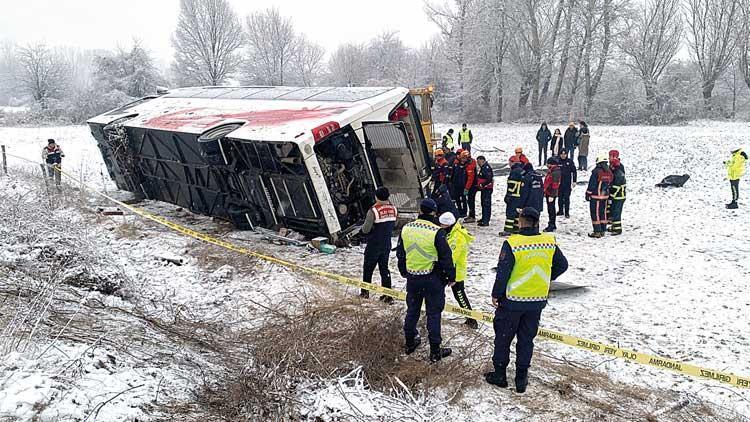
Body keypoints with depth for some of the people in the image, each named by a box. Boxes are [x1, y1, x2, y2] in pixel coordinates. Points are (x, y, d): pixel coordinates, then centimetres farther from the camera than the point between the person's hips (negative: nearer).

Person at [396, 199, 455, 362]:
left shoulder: (406, 229, -1)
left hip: (412, 278, 5)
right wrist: (451, 276, 2)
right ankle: (435, 351, 11)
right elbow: (446, 257, -13)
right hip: (433, 279, -4)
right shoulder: (437, 232, -18)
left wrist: (404, 272, 25)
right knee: (433, 313, 5)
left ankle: (410, 342, 33)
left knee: (412, 310, 20)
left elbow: (400, 253, 11)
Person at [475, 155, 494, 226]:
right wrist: (478, 185, 15)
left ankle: (486, 221, -10)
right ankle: (484, 218, 31)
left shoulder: (486, 168, -18)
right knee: (483, 203, 19)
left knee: (486, 204, -10)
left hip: (487, 189, -11)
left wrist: (482, 185, -20)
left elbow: (489, 179, -26)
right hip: (483, 189, 11)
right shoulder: (482, 168, 15)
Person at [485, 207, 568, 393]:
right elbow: (562, 265, 7)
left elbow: (503, 273, -17)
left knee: (503, 337, 14)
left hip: (512, 301, -4)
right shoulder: (550, 242, -6)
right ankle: (522, 378, 23)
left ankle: (499, 374, 24)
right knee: (527, 339, 16)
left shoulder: (511, 244, -19)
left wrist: (496, 294, -3)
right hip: (538, 301, 4)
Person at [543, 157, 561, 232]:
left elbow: (555, 185, -22)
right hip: (548, 193, 10)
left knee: (551, 210, -4)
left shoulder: (555, 172, -19)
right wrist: (545, 192, 25)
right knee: (550, 209, 16)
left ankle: (551, 226, 2)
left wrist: (552, 195, -24)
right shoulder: (550, 171, 13)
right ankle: (552, 225, 26)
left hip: (551, 194, -10)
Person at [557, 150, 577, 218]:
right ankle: (560, 211, 22)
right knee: (560, 197, 10)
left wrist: (574, 181, -1)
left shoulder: (570, 162, -1)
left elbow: (574, 171, 3)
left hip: (567, 183, -2)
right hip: (559, 182, 2)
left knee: (567, 198, -2)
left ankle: (567, 212, 4)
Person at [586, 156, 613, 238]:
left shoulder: (596, 172, -16)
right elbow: (610, 183, 12)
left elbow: (592, 184, -14)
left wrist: (588, 194, -6)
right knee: (603, 212, 15)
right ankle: (603, 231, 20)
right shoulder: (609, 172, 5)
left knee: (595, 213, 0)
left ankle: (597, 232, -1)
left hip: (596, 196, -7)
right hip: (605, 196, 7)